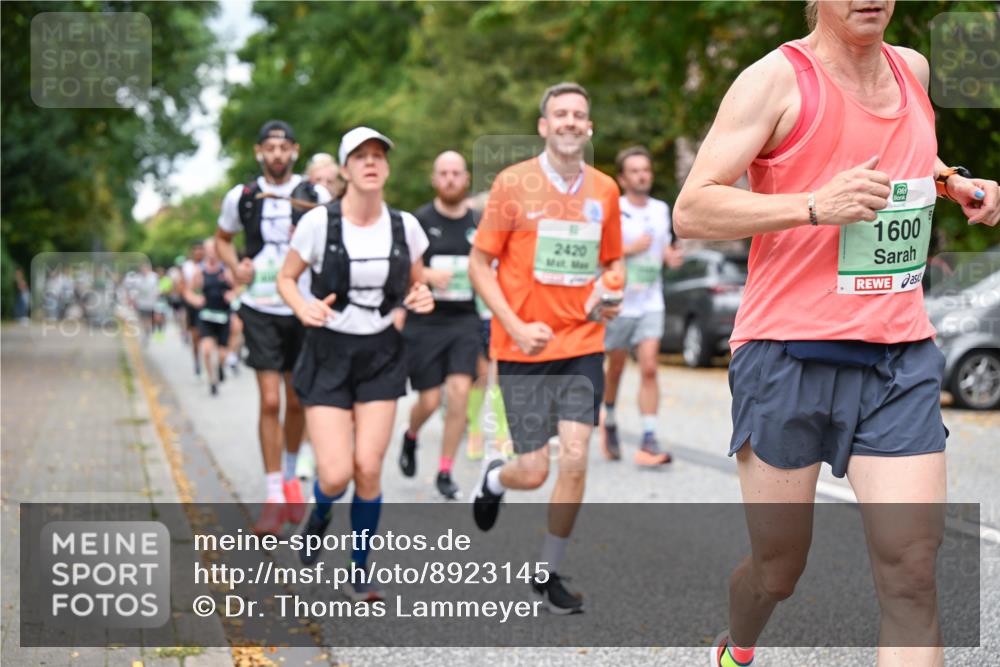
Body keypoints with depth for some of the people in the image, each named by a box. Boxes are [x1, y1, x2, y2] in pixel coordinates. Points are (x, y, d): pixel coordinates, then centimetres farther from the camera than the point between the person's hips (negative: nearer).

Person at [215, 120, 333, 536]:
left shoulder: (316, 196, 0)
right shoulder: (241, 197, 3)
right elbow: (222, 239, 18)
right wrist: (235, 267, -1)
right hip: (260, 310, -1)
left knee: (297, 402, 10)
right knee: (269, 401, -8)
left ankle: (291, 476, 34)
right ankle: (274, 498, -2)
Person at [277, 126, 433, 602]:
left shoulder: (405, 226, -2)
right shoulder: (318, 222, -10)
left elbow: (416, 285, 14)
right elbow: (285, 279, 1)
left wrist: (420, 298, -10)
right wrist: (302, 307, -20)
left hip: (381, 355, 2)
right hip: (328, 354, -2)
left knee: (368, 468, -6)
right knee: (336, 474, -10)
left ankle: (360, 573, 15)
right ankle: (319, 515, 29)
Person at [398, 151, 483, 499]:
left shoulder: (479, 223, 6)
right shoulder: (419, 221, -3)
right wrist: (428, 275, -18)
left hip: (465, 319, 2)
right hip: (425, 322, -2)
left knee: (460, 391, -11)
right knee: (429, 400, 0)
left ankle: (445, 471, 2)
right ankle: (411, 436, 36)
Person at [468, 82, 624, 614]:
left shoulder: (604, 189, 7)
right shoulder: (514, 183, -4)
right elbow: (478, 265, -2)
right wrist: (516, 326, -12)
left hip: (583, 344, 3)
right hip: (524, 349, -3)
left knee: (574, 459, -8)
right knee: (533, 472, -2)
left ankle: (548, 572, 12)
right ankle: (494, 477, 37)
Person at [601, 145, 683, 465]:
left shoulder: (661, 209, 10)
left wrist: (671, 256, 1)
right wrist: (630, 249, -20)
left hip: (651, 302, 3)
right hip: (618, 302, -3)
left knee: (649, 368, -9)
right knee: (615, 369, 11)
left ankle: (649, 441, -12)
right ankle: (609, 423, 36)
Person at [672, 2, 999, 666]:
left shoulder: (913, 69, 12)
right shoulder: (777, 78, -7)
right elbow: (691, 211, -12)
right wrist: (816, 205, -24)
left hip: (902, 360, 4)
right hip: (789, 357, -4)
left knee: (912, 573, -8)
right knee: (777, 572, 9)